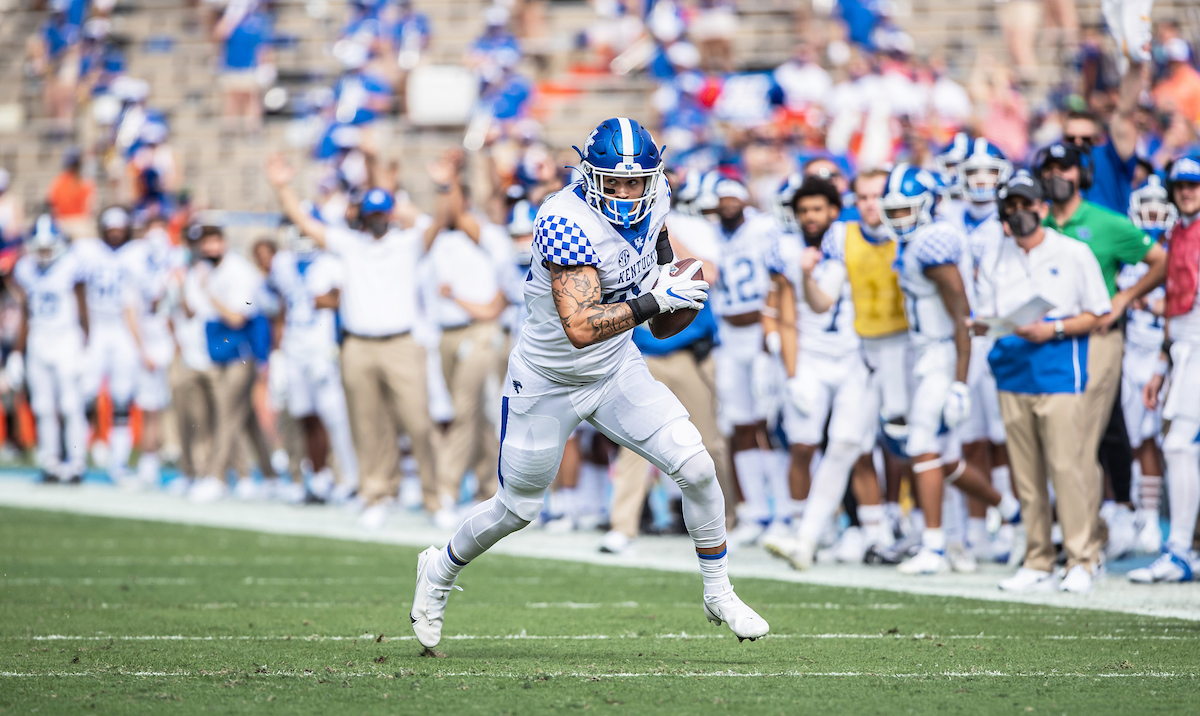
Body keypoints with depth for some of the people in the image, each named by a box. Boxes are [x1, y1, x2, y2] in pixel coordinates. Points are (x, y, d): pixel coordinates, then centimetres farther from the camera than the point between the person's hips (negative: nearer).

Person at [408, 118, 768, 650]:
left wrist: (665, 269, -2)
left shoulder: (654, 200, -11)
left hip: (617, 371, 5)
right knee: (517, 509, 11)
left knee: (696, 469, -10)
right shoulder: (567, 223, -33)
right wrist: (655, 301, -42)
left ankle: (719, 595, 8)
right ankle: (440, 571, 40)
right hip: (548, 383, -5)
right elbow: (580, 328, -42)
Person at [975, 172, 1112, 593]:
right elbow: (984, 317, 14)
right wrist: (983, 325, -9)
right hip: (1012, 374, 4)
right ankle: (1038, 564, 9)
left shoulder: (1073, 255, 2)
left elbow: (1096, 314, 2)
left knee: (1066, 467, -10)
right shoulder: (994, 259, 13)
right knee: (1026, 475, 4)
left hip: (1059, 373, -4)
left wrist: (1054, 329, -12)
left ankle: (1080, 561, -5)